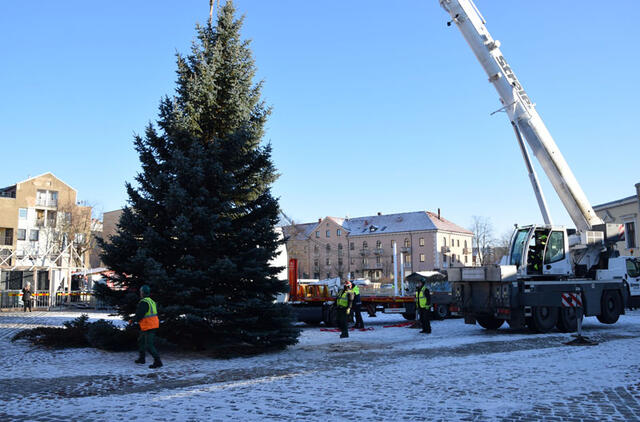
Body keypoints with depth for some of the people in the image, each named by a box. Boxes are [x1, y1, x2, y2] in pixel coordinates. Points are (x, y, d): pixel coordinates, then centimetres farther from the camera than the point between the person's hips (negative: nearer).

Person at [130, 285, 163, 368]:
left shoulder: (143, 302, -18)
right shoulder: (151, 301, 12)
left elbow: (139, 315, -21)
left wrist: (132, 320, -1)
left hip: (148, 327, -10)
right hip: (153, 324, 10)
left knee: (149, 345, -9)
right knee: (141, 340, 25)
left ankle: (157, 361, -12)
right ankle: (141, 358, 35)